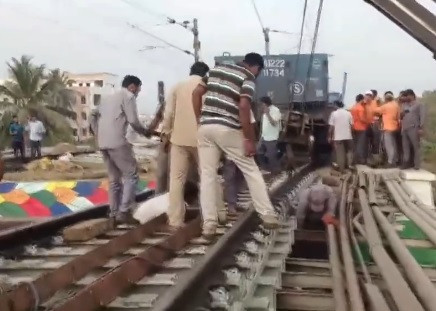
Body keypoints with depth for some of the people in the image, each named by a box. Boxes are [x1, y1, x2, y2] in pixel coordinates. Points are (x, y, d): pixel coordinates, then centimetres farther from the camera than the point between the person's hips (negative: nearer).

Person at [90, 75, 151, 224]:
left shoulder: (108, 97, 25)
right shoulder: (128, 96, 1)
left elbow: (94, 115, 26)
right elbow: (133, 121, -8)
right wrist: (145, 132, 7)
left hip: (103, 143, 8)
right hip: (117, 142, -8)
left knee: (114, 178, 12)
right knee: (131, 174, -2)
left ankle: (114, 214, 12)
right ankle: (124, 211, -9)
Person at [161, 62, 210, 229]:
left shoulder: (178, 86, 9)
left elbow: (169, 113, 2)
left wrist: (166, 133, 10)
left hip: (179, 138, 1)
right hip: (201, 138, -1)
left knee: (177, 179, 1)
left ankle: (175, 220, -2)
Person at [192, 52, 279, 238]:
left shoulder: (217, 69, 18)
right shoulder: (248, 78, 0)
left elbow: (196, 93, 13)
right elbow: (243, 107, -14)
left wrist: (200, 121, 16)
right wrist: (250, 140, -11)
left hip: (206, 128, 5)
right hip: (228, 130, -5)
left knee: (207, 175, 7)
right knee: (251, 171, 9)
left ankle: (208, 224, 5)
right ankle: (268, 215, 11)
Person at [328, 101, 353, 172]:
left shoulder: (334, 113, -5)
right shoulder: (348, 113, 2)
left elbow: (331, 127, -6)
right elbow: (351, 125, 2)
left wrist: (329, 136, 2)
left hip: (338, 137, -2)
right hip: (348, 136, 2)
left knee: (340, 153, 3)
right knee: (349, 150, 19)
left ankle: (341, 168, 5)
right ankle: (349, 164, 11)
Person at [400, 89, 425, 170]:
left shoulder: (419, 105, 2)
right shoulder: (404, 105, 19)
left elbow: (422, 116, -6)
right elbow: (401, 116, 23)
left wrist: (421, 128, -16)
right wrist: (401, 114, -1)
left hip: (414, 129, -6)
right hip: (404, 129, 6)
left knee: (416, 146, -3)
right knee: (405, 147, 8)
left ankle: (417, 164, 0)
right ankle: (406, 163, 15)